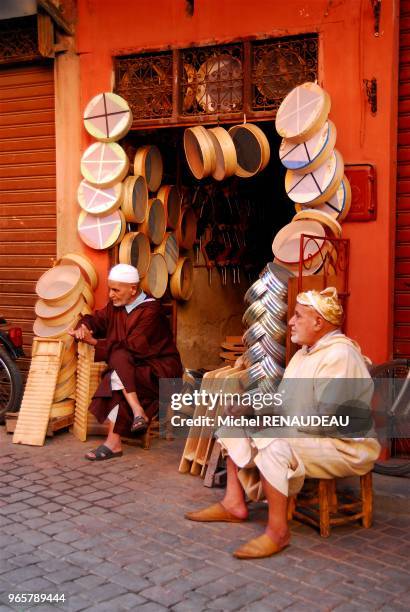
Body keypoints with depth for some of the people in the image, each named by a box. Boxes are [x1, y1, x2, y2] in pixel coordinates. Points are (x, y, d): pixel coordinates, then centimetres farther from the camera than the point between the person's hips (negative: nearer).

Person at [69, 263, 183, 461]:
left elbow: (133, 347, -22)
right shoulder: (115, 306, 6)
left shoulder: (151, 310, -16)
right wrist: (83, 327, -7)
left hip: (160, 372, -6)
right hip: (128, 370, 6)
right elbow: (96, 319, 19)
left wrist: (94, 342, -18)